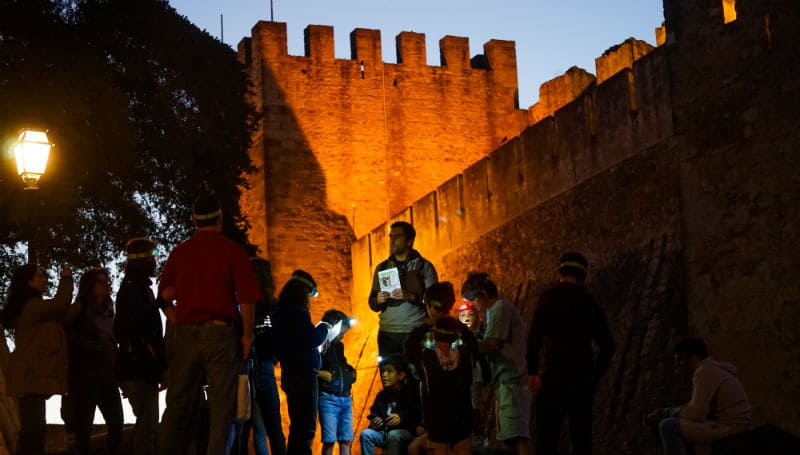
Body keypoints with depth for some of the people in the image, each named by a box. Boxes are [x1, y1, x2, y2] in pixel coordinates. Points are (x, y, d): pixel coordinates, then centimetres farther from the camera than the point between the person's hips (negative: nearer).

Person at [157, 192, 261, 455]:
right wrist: (247, 335, -2)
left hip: (185, 334, 4)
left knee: (177, 404, 11)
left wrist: (179, 324, 8)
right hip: (220, 332, -4)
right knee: (221, 408, 1)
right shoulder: (232, 251, -4)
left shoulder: (179, 252, 9)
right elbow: (246, 299, -10)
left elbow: (164, 296, 10)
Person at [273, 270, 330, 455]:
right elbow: (311, 339, -21)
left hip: (292, 374, 10)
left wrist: (319, 330, 13)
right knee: (306, 428, -9)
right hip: (303, 374, -10)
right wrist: (323, 328, -3)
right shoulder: (296, 311, -15)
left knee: (298, 426, 16)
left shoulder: (283, 310, 14)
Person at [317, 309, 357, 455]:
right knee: (329, 440, -5)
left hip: (346, 398, 7)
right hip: (328, 398, -7)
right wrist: (319, 373, -19)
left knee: (346, 441, 5)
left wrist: (351, 372, 11)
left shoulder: (339, 346, 16)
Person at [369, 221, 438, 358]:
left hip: (416, 333, -3)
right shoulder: (382, 268, 14)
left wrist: (411, 296, -18)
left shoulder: (424, 266, 3)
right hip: (387, 334, 3)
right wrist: (378, 300, -7)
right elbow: (372, 304, 15)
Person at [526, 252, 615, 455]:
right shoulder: (590, 303, 13)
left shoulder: (549, 296, -1)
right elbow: (607, 344, 14)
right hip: (583, 379, 5)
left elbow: (535, 336, -12)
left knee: (546, 438, -7)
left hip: (555, 377, -5)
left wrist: (532, 372, -9)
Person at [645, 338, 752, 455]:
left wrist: (668, 412, -1)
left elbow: (695, 413, -18)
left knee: (668, 426, -11)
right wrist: (664, 412, 12)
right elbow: (695, 407, 22)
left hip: (728, 429, -10)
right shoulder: (713, 369, 19)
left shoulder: (705, 372, -12)